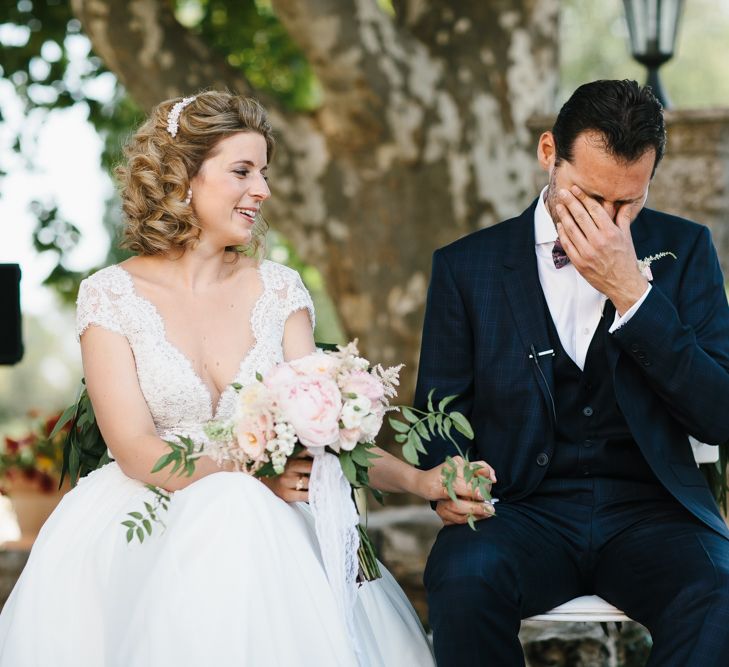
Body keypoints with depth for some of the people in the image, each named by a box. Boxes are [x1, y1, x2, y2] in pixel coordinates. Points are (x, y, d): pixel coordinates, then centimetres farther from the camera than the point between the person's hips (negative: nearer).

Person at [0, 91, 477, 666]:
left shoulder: (279, 289, 10)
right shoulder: (111, 294, 0)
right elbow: (135, 450, -9)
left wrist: (417, 481, -15)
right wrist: (254, 472, -23)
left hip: (262, 514, 2)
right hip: (148, 520, -2)